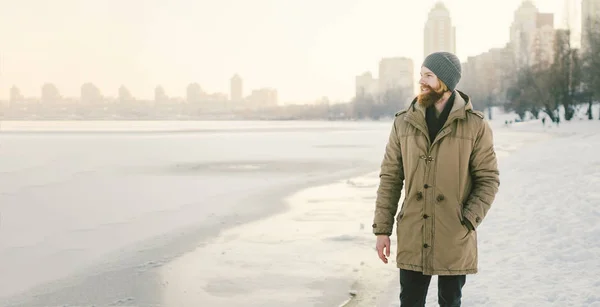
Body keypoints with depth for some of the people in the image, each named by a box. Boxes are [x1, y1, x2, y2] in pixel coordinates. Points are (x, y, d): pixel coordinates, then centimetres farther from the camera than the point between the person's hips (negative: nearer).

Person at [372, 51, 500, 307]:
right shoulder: (404, 123, 1)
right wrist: (382, 229, 0)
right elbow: (390, 178, 4)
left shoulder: (476, 125, -4)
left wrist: (467, 222, -14)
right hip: (412, 240, 2)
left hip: (454, 241, -1)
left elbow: (489, 179, -3)